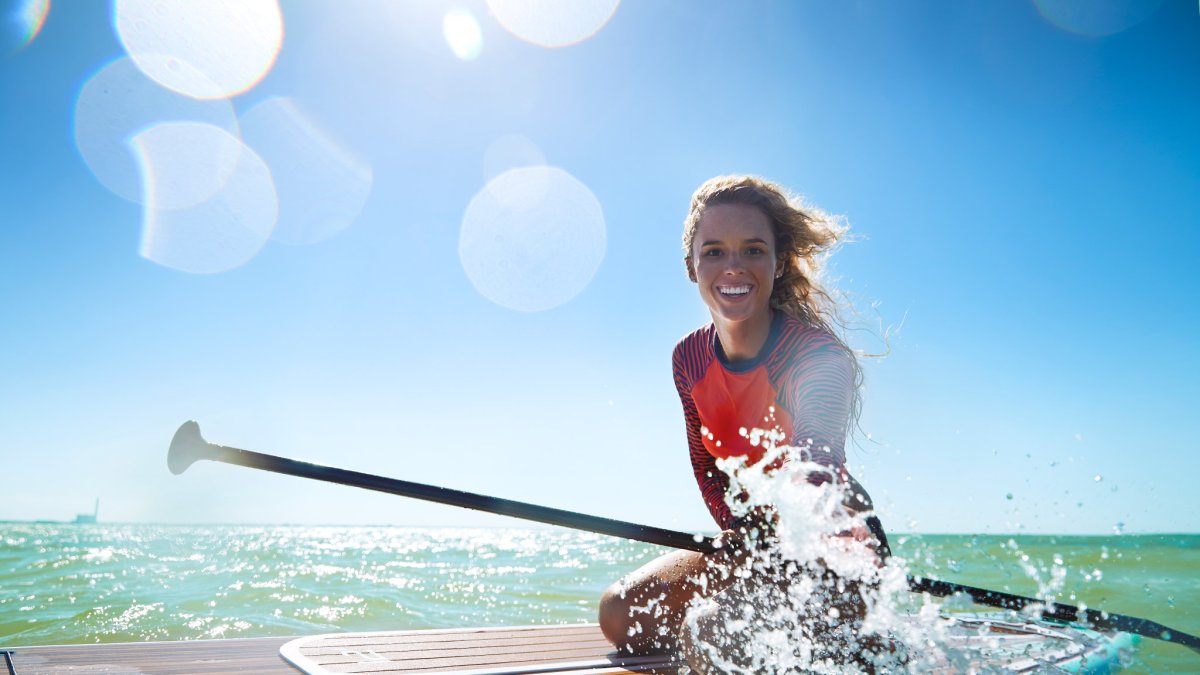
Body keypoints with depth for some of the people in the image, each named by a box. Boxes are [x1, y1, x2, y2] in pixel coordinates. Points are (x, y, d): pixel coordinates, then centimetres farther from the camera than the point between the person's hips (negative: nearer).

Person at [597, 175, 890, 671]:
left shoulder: (821, 356, -25)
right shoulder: (689, 359, -6)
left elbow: (815, 479, -40)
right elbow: (707, 467, 5)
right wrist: (744, 537, -14)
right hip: (752, 539, 7)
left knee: (710, 629, -29)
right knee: (621, 615, -5)